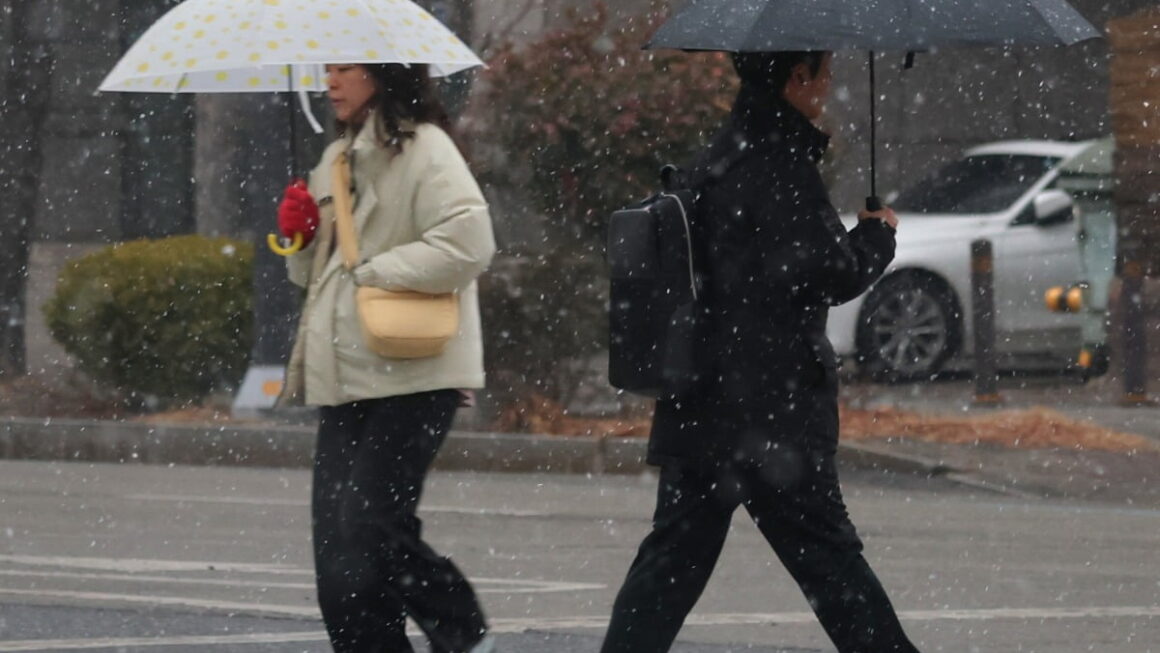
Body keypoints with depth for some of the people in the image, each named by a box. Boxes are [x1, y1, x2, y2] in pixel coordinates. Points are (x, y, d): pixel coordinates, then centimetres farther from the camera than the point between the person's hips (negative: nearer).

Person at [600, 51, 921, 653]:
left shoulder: (713, 164, 14)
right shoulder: (780, 168, -14)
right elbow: (833, 272, -17)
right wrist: (878, 233, 1)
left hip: (697, 413, 8)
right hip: (771, 414, -8)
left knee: (673, 557, 7)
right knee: (827, 557, -2)